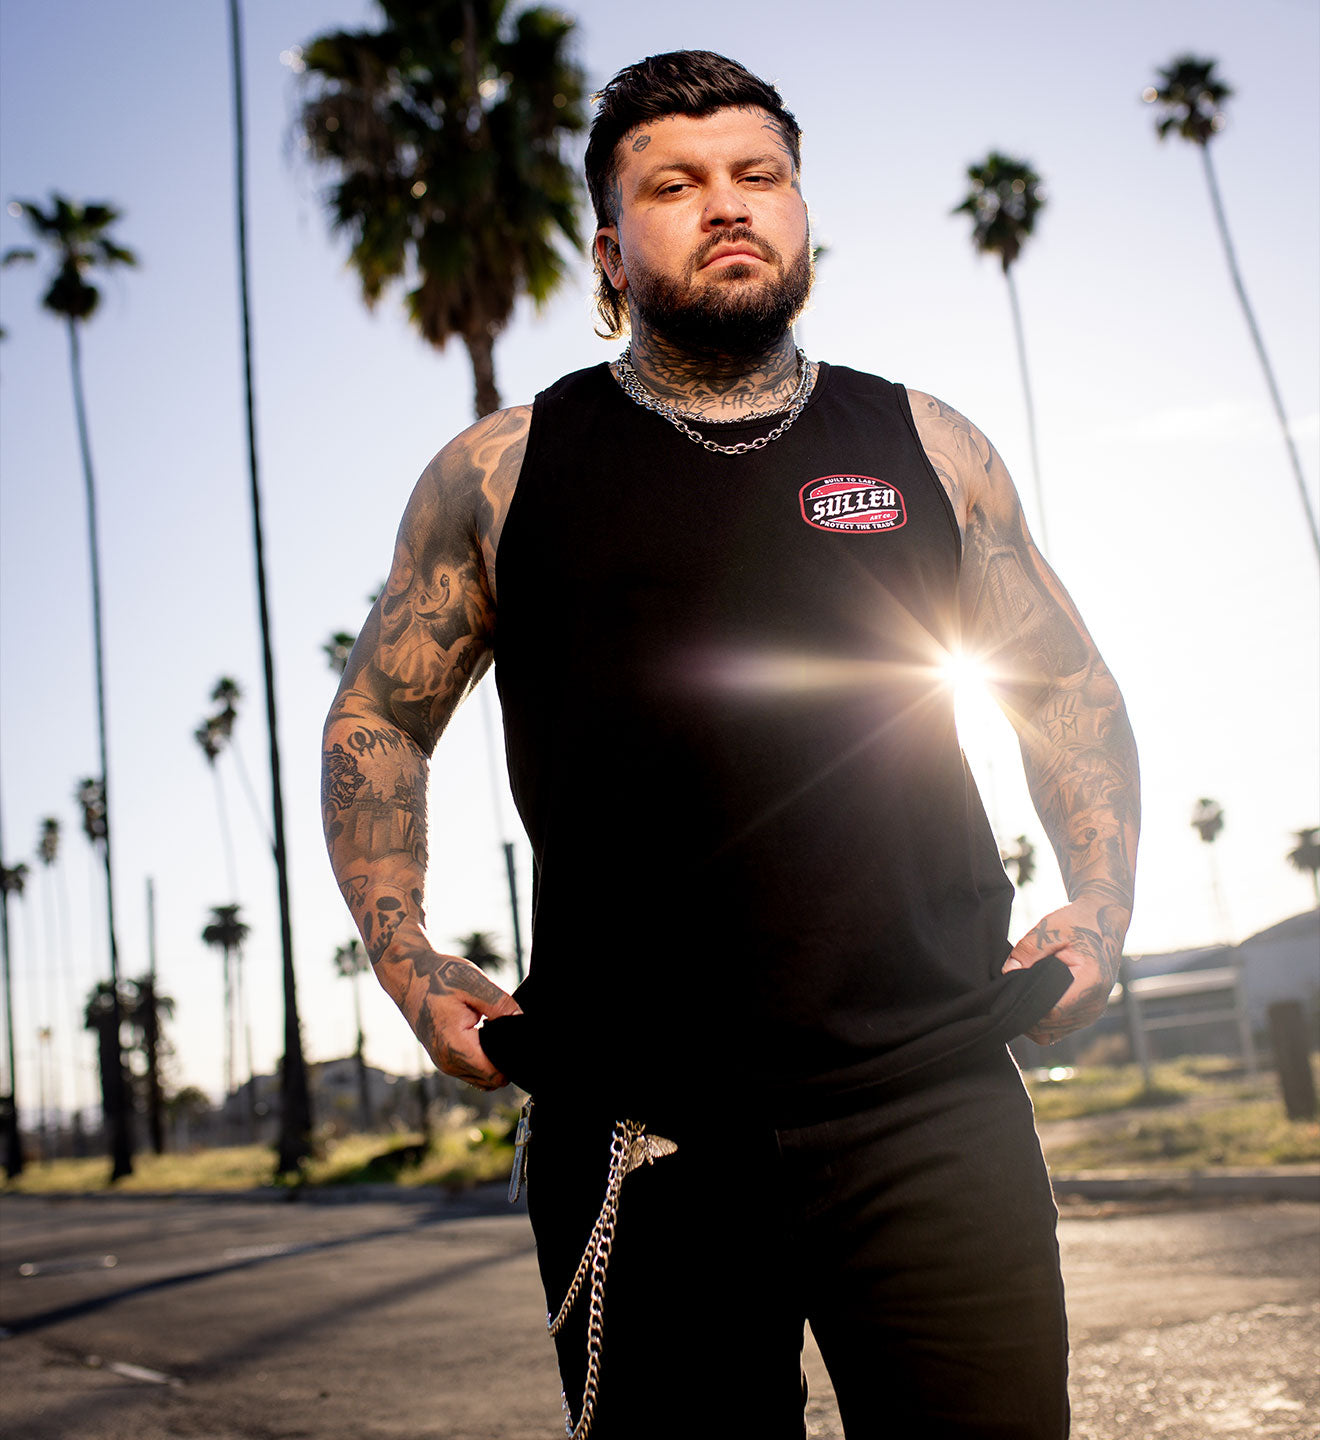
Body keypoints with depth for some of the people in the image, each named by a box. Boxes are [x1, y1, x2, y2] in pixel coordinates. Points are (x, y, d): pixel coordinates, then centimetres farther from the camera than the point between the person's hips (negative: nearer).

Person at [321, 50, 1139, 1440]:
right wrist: (408, 966, 3)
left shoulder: (928, 449, 10)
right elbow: (374, 717, 15)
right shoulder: (500, 474, 6)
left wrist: (1100, 905, 8)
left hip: (930, 1108, 1)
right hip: (635, 1136, 0)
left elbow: (1068, 686, 22)